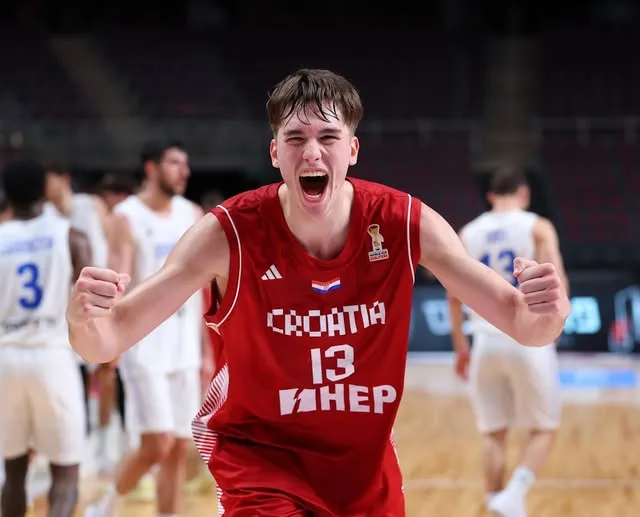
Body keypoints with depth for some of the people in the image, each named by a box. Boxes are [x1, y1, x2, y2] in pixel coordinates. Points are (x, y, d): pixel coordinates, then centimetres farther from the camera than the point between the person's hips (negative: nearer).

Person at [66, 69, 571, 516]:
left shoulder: (405, 224, -17)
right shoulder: (228, 235, -23)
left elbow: (522, 324, -15)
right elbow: (109, 342, -25)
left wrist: (543, 313, -40)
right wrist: (85, 318, -50)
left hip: (364, 458, 4)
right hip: (261, 452, -3)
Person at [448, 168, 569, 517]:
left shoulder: (467, 234, 8)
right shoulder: (538, 227, -3)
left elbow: (454, 296, 9)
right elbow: (557, 285, -14)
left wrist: (461, 347, 17)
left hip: (487, 342, 3)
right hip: (528, 340, -3)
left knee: (494, 434, 11)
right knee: (543, 429, 9)